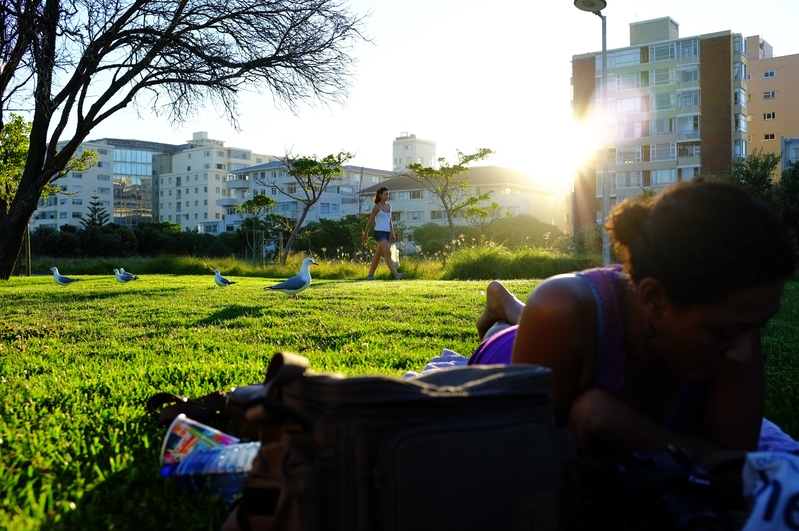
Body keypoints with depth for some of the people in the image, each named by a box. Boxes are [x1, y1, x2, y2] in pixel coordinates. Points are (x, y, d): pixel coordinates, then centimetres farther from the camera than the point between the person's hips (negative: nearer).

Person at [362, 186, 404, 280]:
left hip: (387, 233, 7)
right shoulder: (377, 207, -6)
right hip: (379, 233, -7)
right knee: (388, 253, -18)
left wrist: (392, 234, 14)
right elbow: (370, 221, -3)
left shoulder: (389, 206, 14)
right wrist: (365, 235, 0)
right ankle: (396, 275, -26)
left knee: (378, 255, 11)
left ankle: (370, 275, 19)